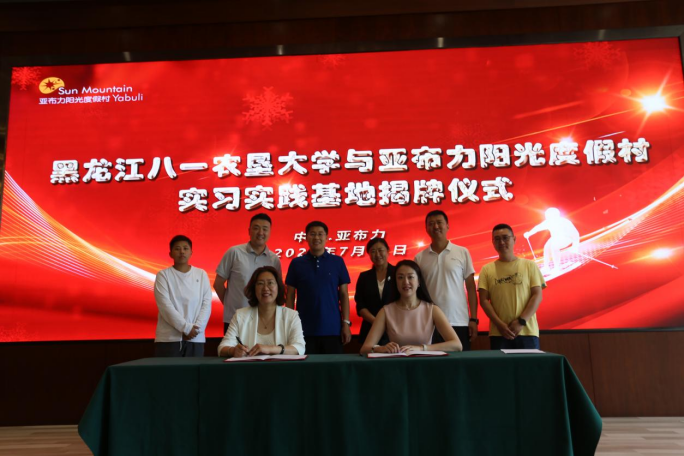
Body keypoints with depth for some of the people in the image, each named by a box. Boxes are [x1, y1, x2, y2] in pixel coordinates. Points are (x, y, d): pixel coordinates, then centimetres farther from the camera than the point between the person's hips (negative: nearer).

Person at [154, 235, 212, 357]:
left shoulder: (201, 274, 8)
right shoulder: (163, 275, 1)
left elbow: (207, 304, 3)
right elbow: (165, 306, -9)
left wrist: (196, 328, -10)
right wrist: (186, 327, -14)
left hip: (195, 339, 2)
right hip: (169, 338, -2)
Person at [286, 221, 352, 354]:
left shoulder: (337, 262, 3)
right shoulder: (297, 263, 3)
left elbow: (344, 294, 4)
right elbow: (290, 296, 4)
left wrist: (346, 323, -2)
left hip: (333, 329, 0)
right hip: (305, 330, 0)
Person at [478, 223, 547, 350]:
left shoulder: (530, 266, 6)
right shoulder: (487, 270, 7)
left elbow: (537, 296, 1)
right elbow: (483, 300, 2)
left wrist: (521, 322, -10)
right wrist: (499, 324, -10)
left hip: (527, 331, 0)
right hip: (499, 333, 0)